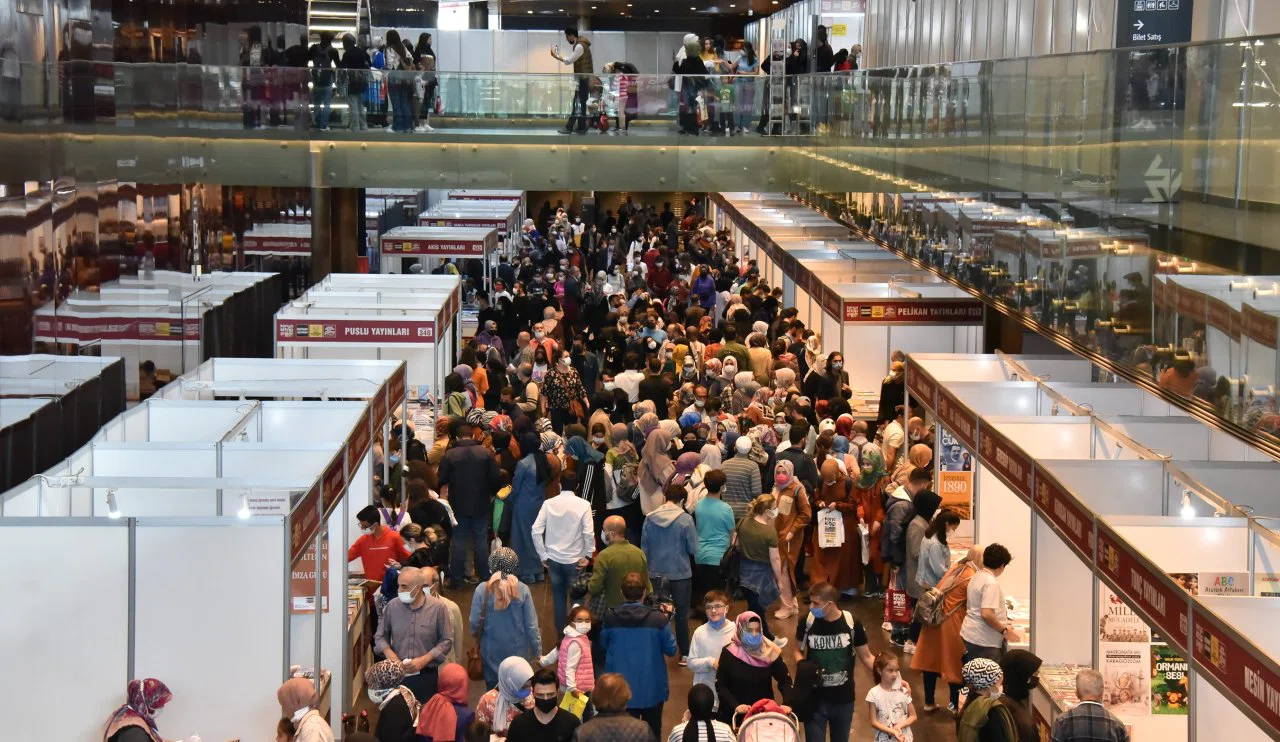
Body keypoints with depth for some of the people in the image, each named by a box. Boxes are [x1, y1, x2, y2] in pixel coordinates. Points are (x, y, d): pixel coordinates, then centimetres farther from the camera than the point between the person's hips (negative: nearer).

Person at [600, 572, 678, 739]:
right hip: (651, 688, -1)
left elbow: (604, 645, 6)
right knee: (652, 733, 18)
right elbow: (671, 650, -5)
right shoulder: (658, 619, -17)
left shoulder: (610, 618, -12)